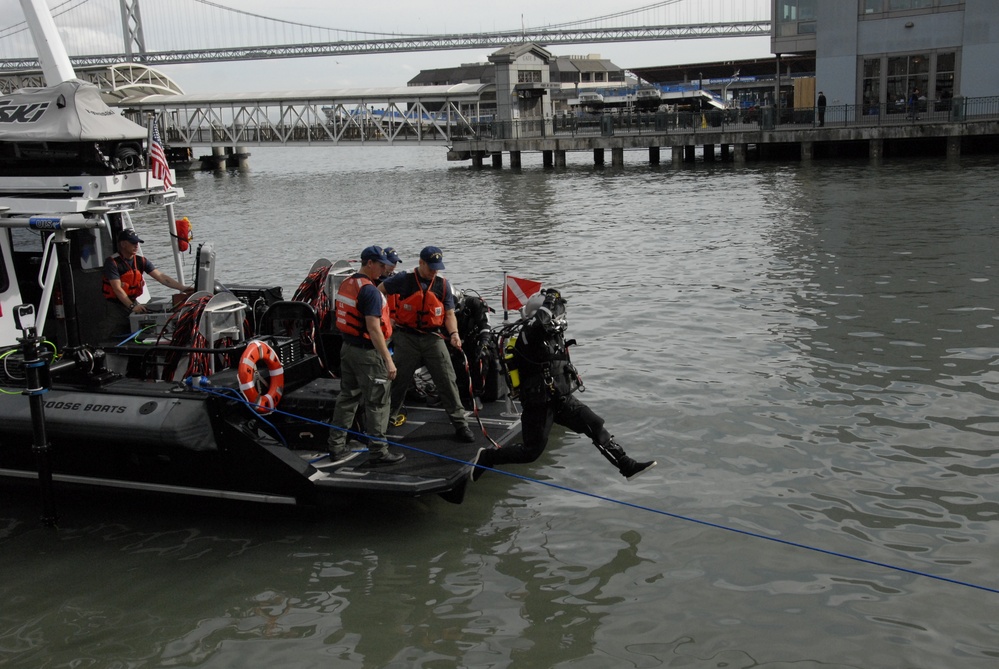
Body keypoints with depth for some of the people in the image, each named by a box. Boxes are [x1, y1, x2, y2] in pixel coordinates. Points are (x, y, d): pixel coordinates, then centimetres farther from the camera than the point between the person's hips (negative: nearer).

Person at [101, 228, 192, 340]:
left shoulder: (141, 261, 2)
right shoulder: (112, 262, -14)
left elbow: (161, 277, -5)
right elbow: (117, 289, -20)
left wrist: (183, 288, -16)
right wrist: (132, 306, -30)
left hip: (133, 303, 5)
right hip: (115, 306, -5)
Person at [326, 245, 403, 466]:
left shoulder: (346, 283, 8)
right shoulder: (369, 290, -20)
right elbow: (373, 328, -24)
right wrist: (388, 360, -23)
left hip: (347, 348, 9)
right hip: (366, 352, -9)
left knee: (347, 398, 16)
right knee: (377, 402, 1)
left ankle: (337, 448, 21)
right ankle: (378, 451, 7)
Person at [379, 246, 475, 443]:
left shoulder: (443, 285, 4)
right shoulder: (404, 280, -4)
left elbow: (449, 314, 6)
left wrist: (454, 333, -13)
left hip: (433, 338, 2)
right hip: (407, 338, -2)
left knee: (447, 381, -2)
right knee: (400, 380, 9)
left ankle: (460, 424, 4)